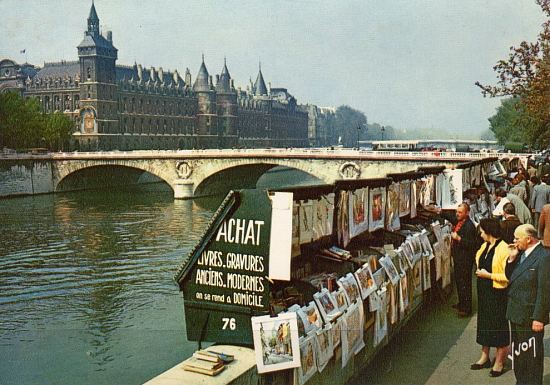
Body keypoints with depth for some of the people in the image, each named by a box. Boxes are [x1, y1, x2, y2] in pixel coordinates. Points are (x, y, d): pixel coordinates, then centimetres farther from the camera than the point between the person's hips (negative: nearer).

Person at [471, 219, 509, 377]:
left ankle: (499, 362, 18)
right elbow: (479, 258, 25)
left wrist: (488, 275, -19)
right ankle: (485, 357, 31)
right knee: (484, 323, 17)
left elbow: (508, 276, -24)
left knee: (499, 327, 5)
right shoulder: (485, 246, 5)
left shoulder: (503, 249, -20)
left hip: (497, 294, -8)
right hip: (484, 291, 8)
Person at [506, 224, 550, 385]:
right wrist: (511, 260, -2)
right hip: (516, 314, 8)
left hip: (530, 318, -8)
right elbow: (510, 278, 13)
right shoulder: (521, 254, 7)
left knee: (532, 355, 6)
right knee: (518, 353, 20)